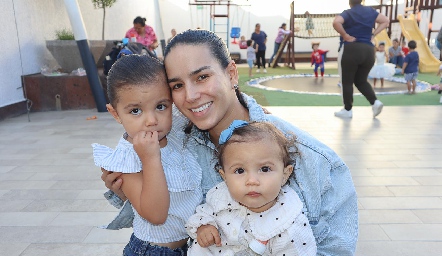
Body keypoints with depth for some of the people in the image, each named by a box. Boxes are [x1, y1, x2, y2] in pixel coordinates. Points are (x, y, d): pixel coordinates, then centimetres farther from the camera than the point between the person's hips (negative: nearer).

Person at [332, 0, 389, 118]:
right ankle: (375, 102, -1)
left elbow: (336, 22, -23)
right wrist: (372, 34, 10)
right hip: (368, 51, 6)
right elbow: (385, 21, 16)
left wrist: (345, 36, -12)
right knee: (361, 81, 16)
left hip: (350, 50, -5)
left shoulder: (347, 13, -4)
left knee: (347, 82, 5)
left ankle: (348, 110, 7)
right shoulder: (370, 11, 12)